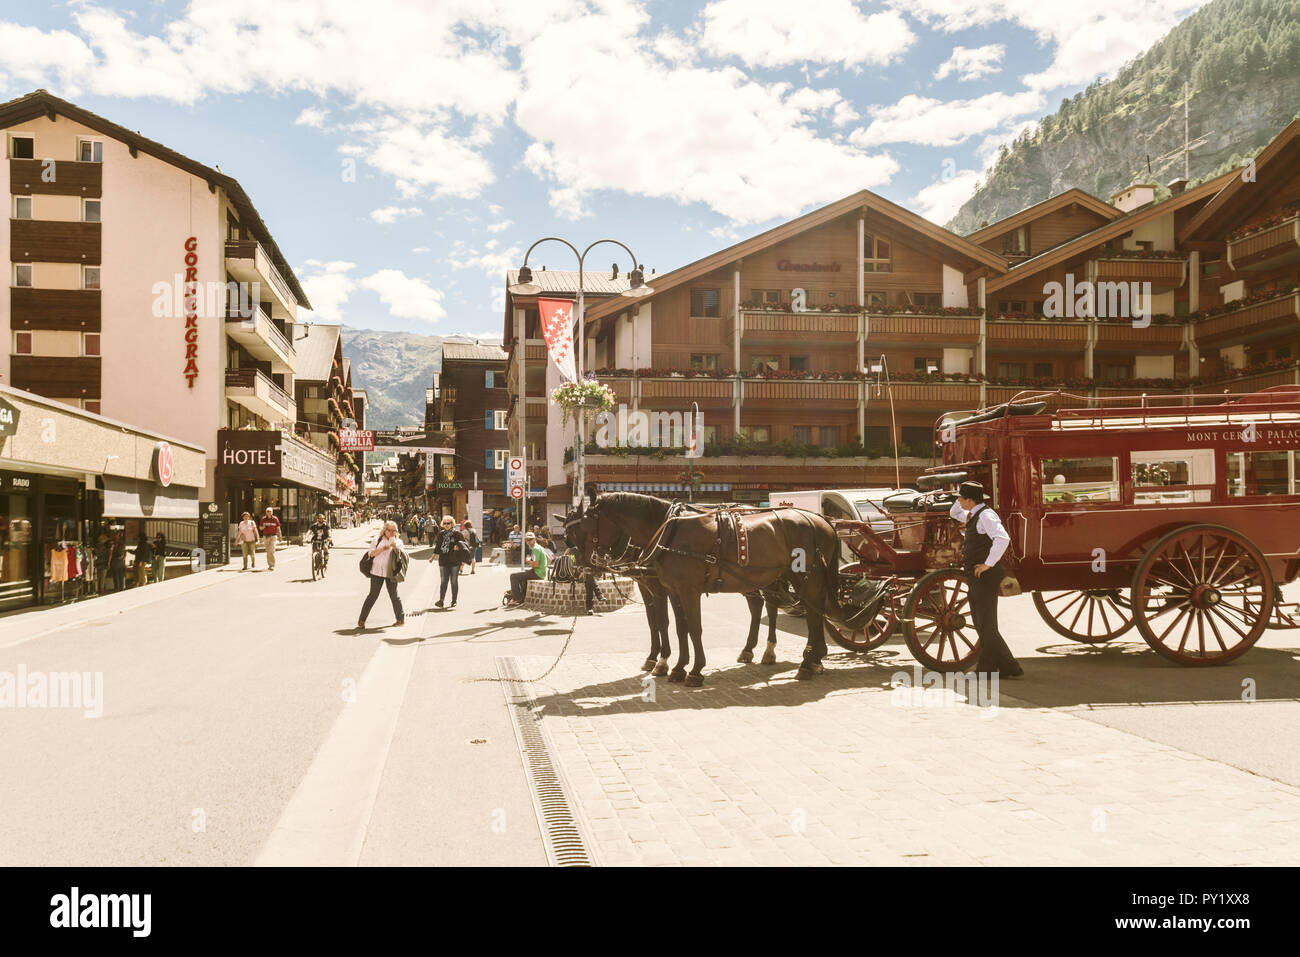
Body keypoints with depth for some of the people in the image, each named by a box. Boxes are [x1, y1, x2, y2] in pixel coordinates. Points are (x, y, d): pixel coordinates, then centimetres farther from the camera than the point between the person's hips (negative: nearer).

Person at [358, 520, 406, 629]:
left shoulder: (398, 541, 10)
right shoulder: (377, 540, 7)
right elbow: (371, 553, -2)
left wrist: (394, 546, -16)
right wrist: (383, 548, -15)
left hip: (391, 572, 1)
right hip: (377, 571, -1)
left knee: (394, 595, 6)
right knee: (373, 595, -2)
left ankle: (401, 617, 19)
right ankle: (362, 620, 4)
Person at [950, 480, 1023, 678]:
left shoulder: (985, 515, -15)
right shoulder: (973, 515, 15)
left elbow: (1003, 538, -30)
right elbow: (954, 513, 36)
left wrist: (988, 564, -24)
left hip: (985, 578, -10)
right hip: (976, 579, 10)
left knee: (986, 625, -3)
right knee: (983, 625, 13)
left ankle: (986, 668, 5)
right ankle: (1006, 667, 19)